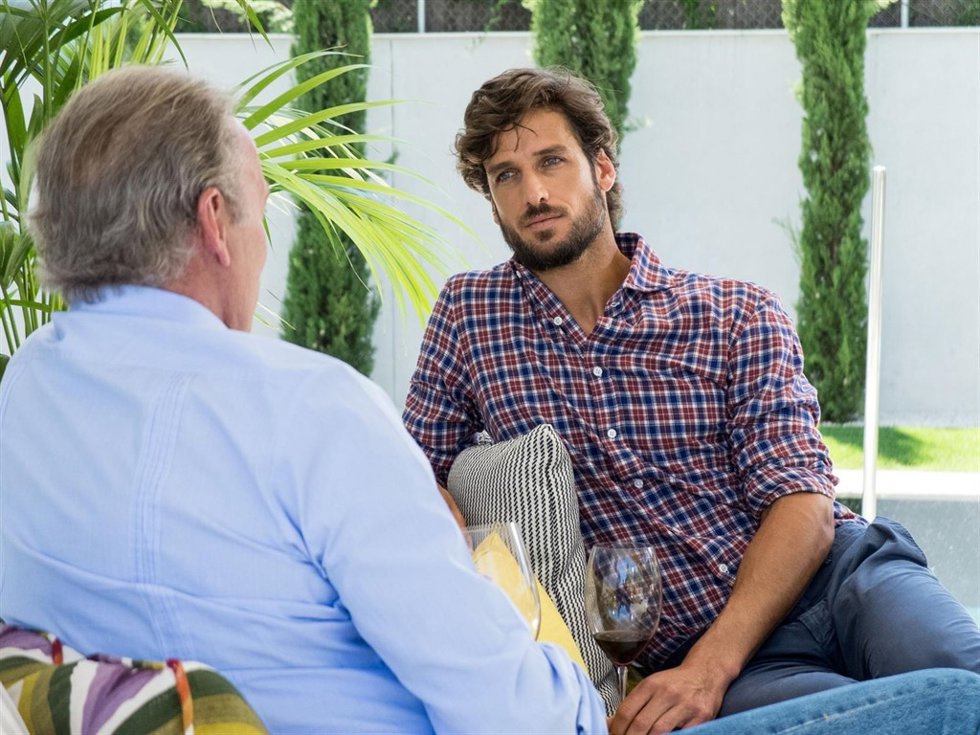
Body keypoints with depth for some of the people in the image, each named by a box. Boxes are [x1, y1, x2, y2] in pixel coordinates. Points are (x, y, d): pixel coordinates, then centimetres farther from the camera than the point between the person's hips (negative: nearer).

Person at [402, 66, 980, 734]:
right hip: (687, 647, -1)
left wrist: (709, 667, -18)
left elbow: (802, 504, -3)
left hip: (838, 576, 1)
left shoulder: (738, 316, 6)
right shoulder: (468, 315, 12)